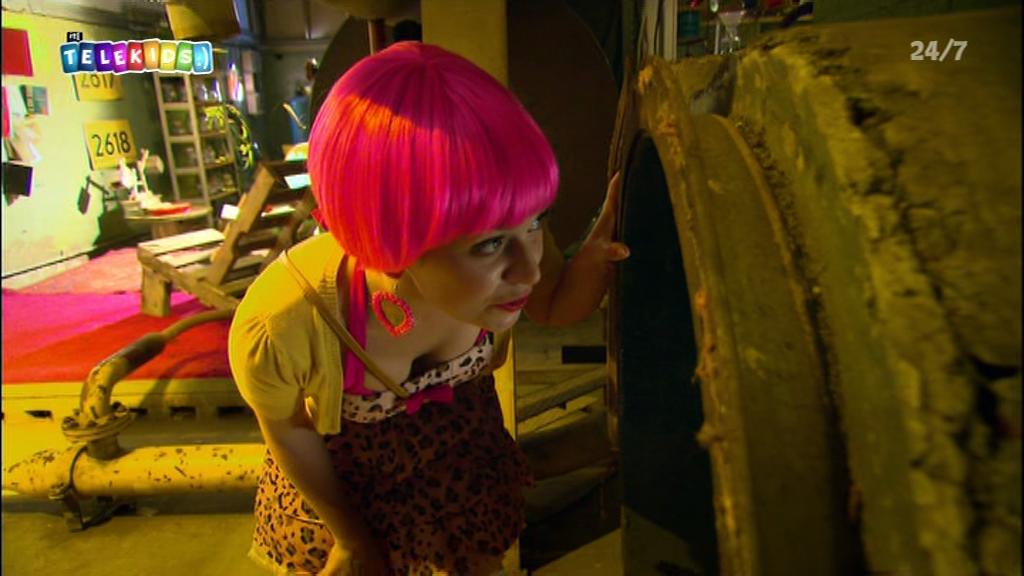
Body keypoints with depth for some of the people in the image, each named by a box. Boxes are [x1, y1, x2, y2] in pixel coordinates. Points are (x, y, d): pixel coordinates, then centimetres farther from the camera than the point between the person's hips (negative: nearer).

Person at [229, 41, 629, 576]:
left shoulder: (508, 238, -34)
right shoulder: (276, 328, -40)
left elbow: (556, 306, -10)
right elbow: (288, 431, -18)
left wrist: (595, 255, -34)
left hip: (462, 445, 3)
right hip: (342, 469, -2)